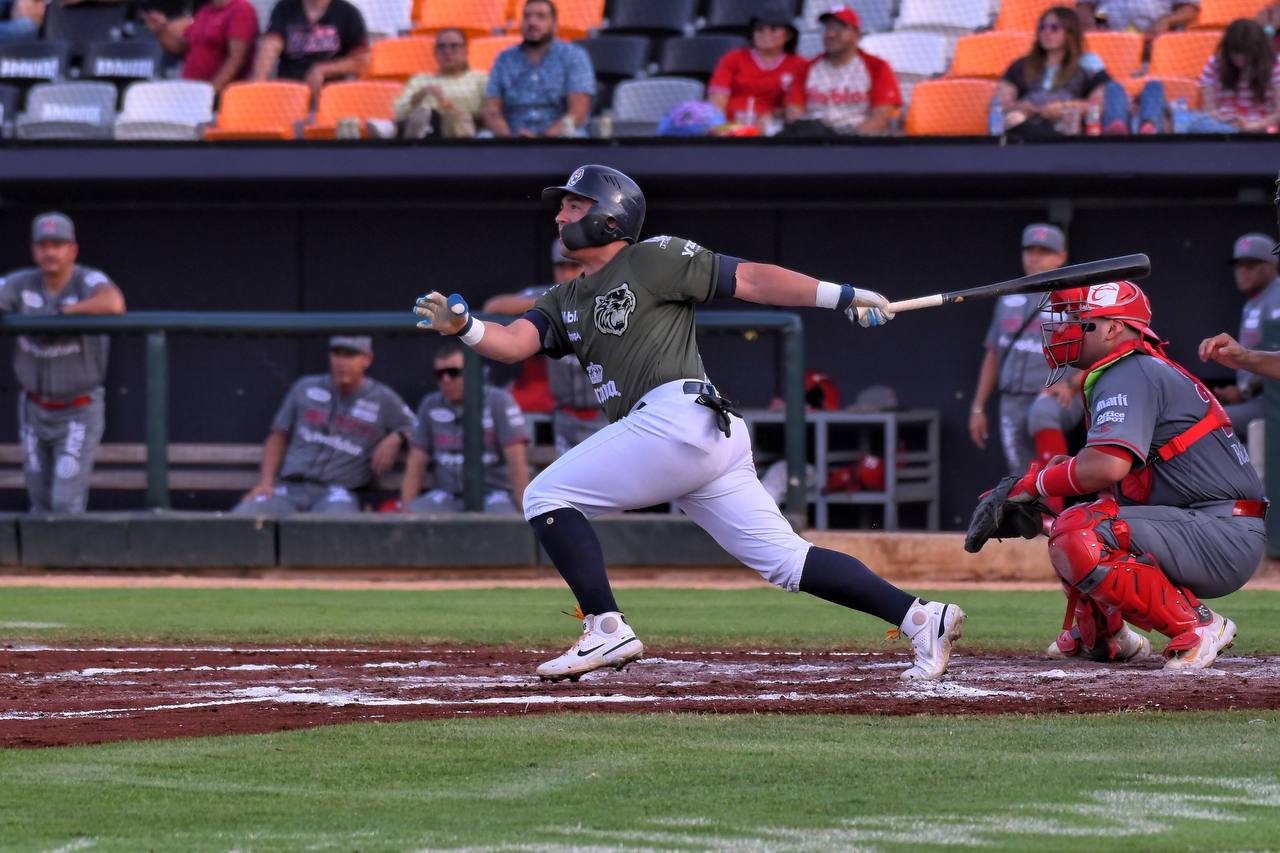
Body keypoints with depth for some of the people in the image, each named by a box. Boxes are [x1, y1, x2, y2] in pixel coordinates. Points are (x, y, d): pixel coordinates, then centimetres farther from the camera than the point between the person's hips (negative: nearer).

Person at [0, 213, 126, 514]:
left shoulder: (88, 282, -22)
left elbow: (114, 304, -45)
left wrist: (59, 312, -33)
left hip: (79, 413, -5)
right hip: (34, 410, 5)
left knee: (66, 504, -11)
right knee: (41, 503, 13)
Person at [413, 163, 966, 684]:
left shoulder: (654, 258, 5)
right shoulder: (567, 302, 27)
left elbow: (750, 280, 2)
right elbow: (514, 342, 12)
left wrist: (841, 296, -6)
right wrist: (463, 327, -8)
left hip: (679, 415, -8)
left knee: (546, 496, -5)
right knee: (784, 560, 3)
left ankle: (606, 630, -12)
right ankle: (920, 617, 0)